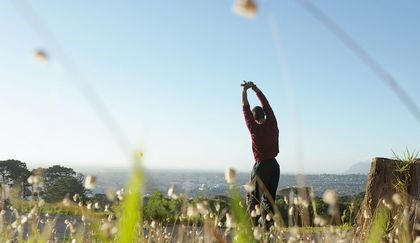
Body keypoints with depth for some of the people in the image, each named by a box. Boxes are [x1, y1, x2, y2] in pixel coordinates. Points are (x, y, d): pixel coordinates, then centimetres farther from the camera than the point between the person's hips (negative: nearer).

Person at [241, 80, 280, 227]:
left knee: (253, 198, 1)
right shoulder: (272, 124, 1)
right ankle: (268, 226, 8)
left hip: (261, 166, -5)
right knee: (269, 198, 11)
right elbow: (266, 104, 10)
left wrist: (244, 91, 3)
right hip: (274, 165, 5)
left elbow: (245, 109, -4)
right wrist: (254, 88, 13)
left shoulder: (255, 129, -11)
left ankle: (254, 226, -7)